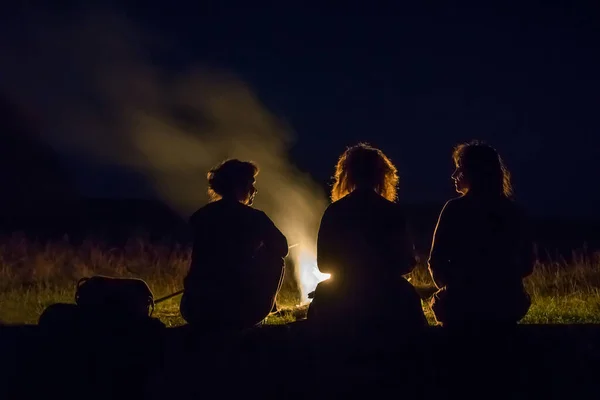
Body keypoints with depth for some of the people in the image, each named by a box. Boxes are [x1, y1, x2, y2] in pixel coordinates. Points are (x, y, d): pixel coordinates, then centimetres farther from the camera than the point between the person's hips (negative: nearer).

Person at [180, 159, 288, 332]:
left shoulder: (200, 216, 9)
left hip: (195, 311, 5)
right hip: (240, 312, -5)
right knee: (274, 259, 20)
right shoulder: (253, 217, -3)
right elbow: (281, 248, 11)